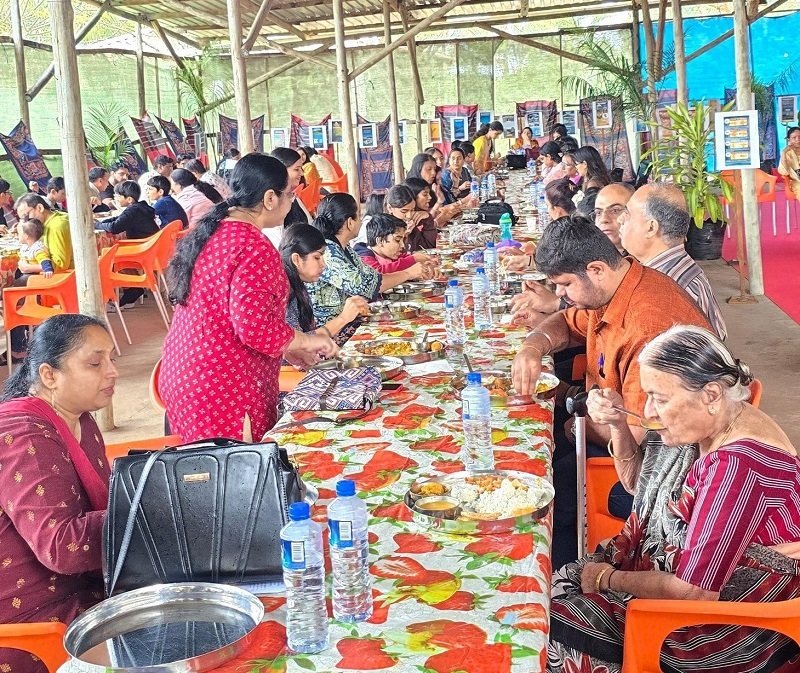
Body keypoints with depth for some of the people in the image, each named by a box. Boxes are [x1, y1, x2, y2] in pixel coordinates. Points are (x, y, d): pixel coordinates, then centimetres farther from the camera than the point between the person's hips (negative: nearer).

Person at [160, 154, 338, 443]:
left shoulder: (209, 231, 11)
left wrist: (286, 349, 19)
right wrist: (307, 341, -9)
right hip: (223, 392, -9)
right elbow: (253, 327, -26)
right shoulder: (255, 248, -18)